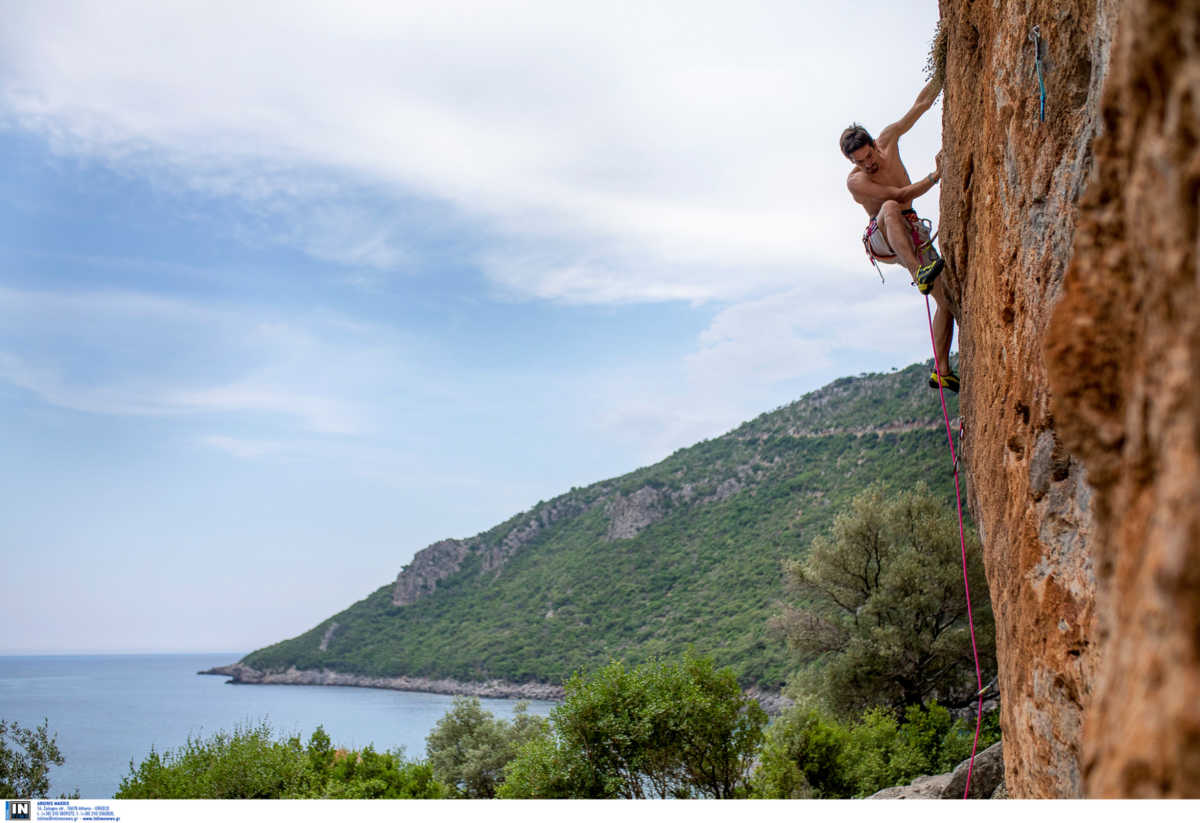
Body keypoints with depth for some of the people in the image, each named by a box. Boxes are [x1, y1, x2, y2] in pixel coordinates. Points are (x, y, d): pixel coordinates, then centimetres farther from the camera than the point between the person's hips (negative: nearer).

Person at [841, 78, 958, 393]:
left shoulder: (888, 141, 3)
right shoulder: (855, 181, -12)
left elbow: (921, 105, 5)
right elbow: (901, 194, -21)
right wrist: (935, 175, -28)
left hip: (911, 235, 5)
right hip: (882, 239, -5)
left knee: (947, 298, -6)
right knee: (890, 208, -40)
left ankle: (941, 371, -4)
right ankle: (919, 273, -54)